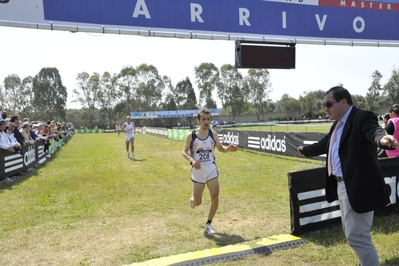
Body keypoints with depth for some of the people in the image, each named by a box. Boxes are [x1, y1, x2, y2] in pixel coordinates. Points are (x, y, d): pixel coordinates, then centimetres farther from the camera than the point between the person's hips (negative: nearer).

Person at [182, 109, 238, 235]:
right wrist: (192, 160, -21)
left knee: (215, 198, -6)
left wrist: (228, 148, -12)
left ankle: (208, 225, 14)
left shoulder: (213, 134, -3)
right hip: (198, 171, -2)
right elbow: (184, 152, -1)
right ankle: (192, 198, 45)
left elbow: (220, 148, 10)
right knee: (197, 203, 6)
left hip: (211, 169, 2)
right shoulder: (191, 135, -9)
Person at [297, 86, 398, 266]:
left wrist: (383, 139, -59)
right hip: (343, 185, 10)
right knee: (352, 233, 22)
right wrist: (306, 150, 44)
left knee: (356, 236, -6)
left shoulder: (362, 117, -14)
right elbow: (324, 144, 28)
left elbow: (374, 130, -35)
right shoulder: (337, 125, 13)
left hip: (358, 187, -10)